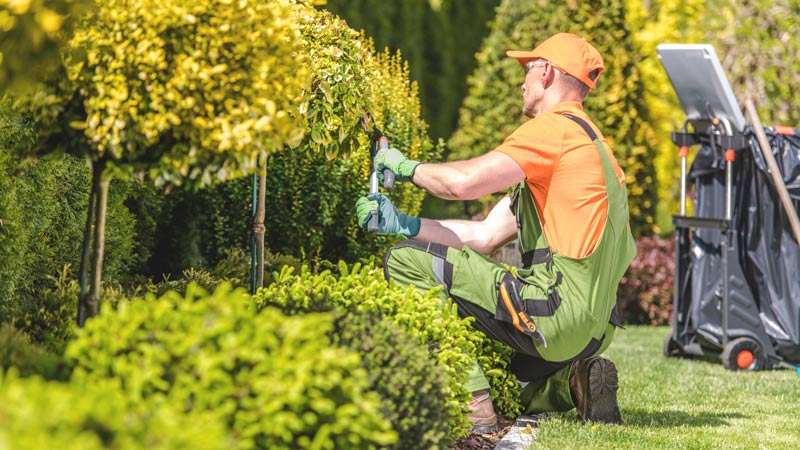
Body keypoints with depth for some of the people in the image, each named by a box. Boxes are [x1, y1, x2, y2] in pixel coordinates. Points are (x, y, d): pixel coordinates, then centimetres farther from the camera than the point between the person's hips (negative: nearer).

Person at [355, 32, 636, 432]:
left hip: (558, 311, -10)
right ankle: (573, 382, 9)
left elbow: (463, 181, -19)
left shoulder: (556, 128, -8)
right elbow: (485, 237, 19)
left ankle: (473, 408, -17)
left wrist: (406, 166, 2)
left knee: (407, 262, -11)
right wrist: (402, 224, 12)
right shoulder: (585, 139, 24)